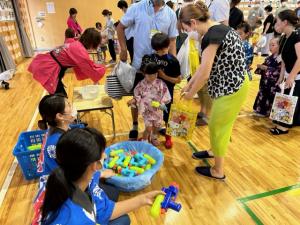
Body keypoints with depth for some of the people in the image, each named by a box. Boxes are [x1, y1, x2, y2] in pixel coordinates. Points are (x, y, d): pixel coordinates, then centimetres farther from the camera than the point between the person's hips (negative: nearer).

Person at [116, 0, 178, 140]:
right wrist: (123, 49, -4)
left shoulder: (170, 14, 2)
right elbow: (120, 27, 5)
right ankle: (134, 126, 32)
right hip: (139, 63, -1)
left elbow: (172, 40, 3)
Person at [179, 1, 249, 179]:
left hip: (231, 88, -9)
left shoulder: (211, 36, -21)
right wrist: (188, 85, 16)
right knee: (216, 124, 23)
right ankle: (215, 151, 48)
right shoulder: (218, 29, 10)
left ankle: (218, 171, 25)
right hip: (232, 84, 9)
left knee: (218, 127, 6)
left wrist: (190, 94, -6)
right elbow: (205, 66, 13)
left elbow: (204, 73, -22)